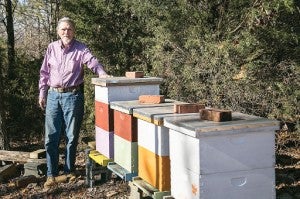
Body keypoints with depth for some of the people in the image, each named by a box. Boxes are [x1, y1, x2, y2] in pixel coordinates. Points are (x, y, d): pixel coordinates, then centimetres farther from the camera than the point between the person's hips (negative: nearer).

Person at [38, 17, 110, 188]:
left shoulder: (80, 48, -2)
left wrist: (102, 72, -39)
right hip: (53, 95, 3)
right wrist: (42, 93, 9)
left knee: (72, 136, 6)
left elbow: (92, 61, -20)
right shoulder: (52, 48, 7)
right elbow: (44, 72, 12)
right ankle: (52, 174, 10)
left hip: (73, 95, -2)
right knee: (51, 136, 1)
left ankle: (69, 170, 22)